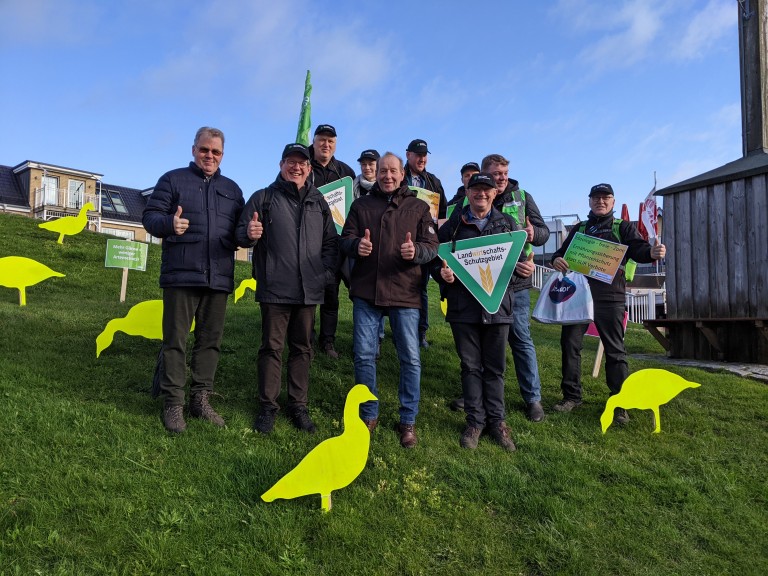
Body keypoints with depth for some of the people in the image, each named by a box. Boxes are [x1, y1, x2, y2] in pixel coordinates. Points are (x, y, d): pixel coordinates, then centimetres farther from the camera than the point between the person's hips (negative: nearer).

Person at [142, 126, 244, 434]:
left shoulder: (232, 189, 18)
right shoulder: (173, 179, 7)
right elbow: (149, 216, 1)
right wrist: (169, 223, -22)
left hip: (219, 278, 4)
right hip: (181, 274, -4)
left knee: (210, 340, 8)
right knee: (175, 340, 0)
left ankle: (200, 400, 19)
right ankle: (173, 403, 8)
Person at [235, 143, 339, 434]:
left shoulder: (319, 202, 13)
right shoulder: (264, 198, 4)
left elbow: (331, 241, 15)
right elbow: (241, 232, 0)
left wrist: (327, 273, 3)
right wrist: (249, 234, -23)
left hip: (309, 289, 3)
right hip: (274, 288, -3)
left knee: (302, 347, 10)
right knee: (272, 347, 2)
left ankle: (298, 405, 20)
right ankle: (267, 406, 13)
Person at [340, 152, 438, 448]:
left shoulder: (418, 207, 8)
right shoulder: (361, 204, 12)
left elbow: (432, 246, 3)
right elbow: (345, 239, 8)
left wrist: (415, 251, -20)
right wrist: (356, 245, -16)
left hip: (404, 292, -1)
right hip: (366, 291, 1)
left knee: (410, 358, 2)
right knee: (363, 354, 4)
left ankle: (408, 420, 17)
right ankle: (369, 415, 22)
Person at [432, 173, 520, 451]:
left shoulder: (508, 224, 11)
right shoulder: (452, 226, 8)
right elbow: (436, 261, 8)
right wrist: (442, 273, -13)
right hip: (463, 305, 0)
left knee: (495, 366, 8)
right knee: (470, 365, 7)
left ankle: (497, 420, 21)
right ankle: (475, 421, 19)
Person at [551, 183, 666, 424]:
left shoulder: (623, 227, 9)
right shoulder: (578, 229, 19)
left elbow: (637, 249, -6)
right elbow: (562, 251, 18)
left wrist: (652, 252, -30)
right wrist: (557, 260, -8)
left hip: (609, 296, -3)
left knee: (614, 349, -2)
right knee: (570, 343, 5)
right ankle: (571, 396, 18)